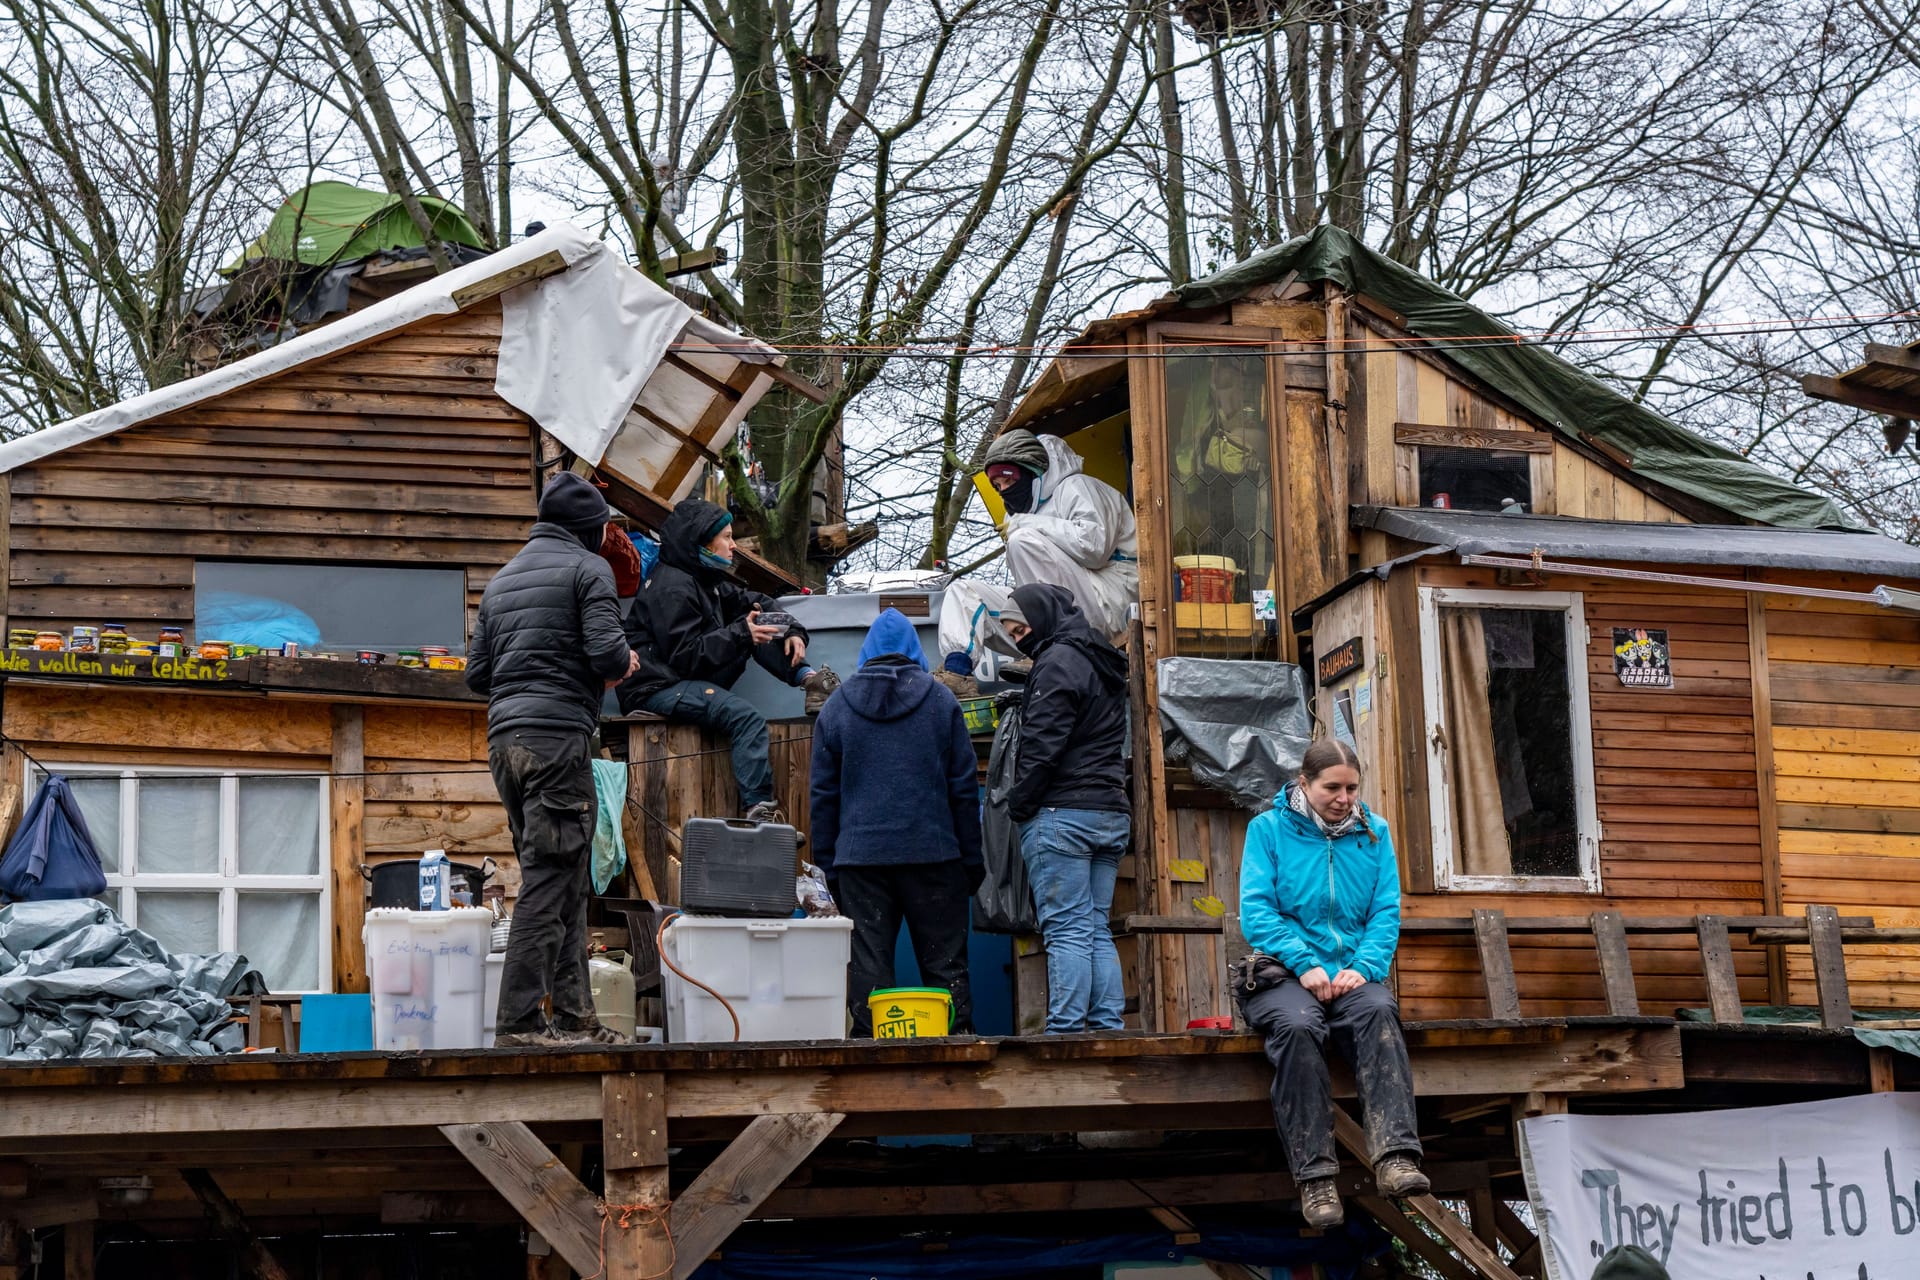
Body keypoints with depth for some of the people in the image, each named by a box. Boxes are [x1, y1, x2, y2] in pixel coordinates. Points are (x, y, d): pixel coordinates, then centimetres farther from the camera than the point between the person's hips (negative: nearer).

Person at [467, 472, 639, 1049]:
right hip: (558, 735, -8)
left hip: (505, 737, 8)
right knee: (550, 878, -9)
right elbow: (607, 652, -14)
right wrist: (623, 663, 7)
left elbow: (477, 673, 20)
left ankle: (574, 1016, 12)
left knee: (563, 881, 12)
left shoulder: (501, 579, 22)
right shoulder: (587, 568, -1)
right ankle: (519, 1022, -13)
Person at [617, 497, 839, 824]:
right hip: (656, 689, -10)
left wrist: (791, 632, -3)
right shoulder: (672, 587, -17)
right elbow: (685, 656, -23)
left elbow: (757, 603, 16)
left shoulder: (706, 578, 14)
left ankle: (811, 679, -11)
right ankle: (758, 809, -35)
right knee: (747, 718, -30)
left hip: (689, 678, 10)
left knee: (755, 627, 1)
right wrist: (741, 635, -25)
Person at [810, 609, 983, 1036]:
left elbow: (823, 794, 7)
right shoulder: (941, 702, 5)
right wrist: (972, 857, 10)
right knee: (945, 963, 5)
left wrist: (827, 866, 11)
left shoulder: (835, 708, 7)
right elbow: (964, 787, 5)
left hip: (860, 858, 0)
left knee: (868, 967, 2)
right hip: (933, 853, 0)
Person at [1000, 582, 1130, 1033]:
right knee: (1097, 932, 8)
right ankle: (1107, 1029, 4)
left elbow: (1043, 745, -15)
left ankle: (1065, 1031, -13)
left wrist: (1018, 805, -7)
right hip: (1110, 814, 9)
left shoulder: (1057, 662, -8)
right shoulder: (1104, 664, 21)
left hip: (1061, 814, -9)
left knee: (1067, 931, -10)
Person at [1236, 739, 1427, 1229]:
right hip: (1283, 972, -2)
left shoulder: (1373, 833, 15)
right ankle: (1315, 1176, -35)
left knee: (1377, 1011, -33)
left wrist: (1364, 967, -12)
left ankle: (1396, 1159, -48)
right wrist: (1305, 965, -17)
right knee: (1297, 1025, -36)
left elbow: (1386, 912, 8)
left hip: (1352, 972, 2)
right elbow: (1256, 910, -4)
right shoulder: (1269, 829, 6)